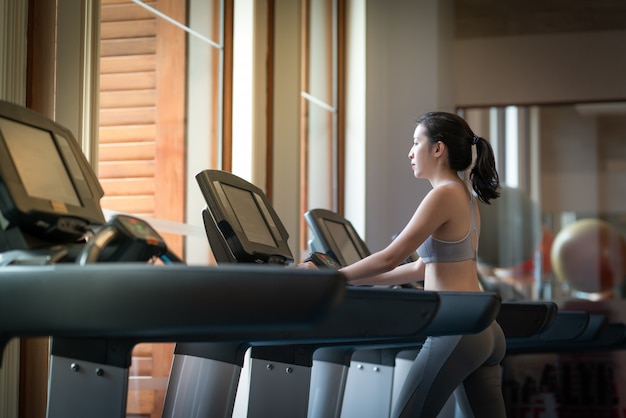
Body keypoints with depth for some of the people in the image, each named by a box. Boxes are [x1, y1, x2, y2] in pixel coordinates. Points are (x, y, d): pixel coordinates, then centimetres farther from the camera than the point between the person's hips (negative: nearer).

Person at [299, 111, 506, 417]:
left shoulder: (444, 195, -11)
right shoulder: (467, 198, 17)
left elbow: (390, 258, -14)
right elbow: (424, 267, 22)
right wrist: (355, 280, 22)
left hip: (454, 331, -9)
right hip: (486, 333, 9)